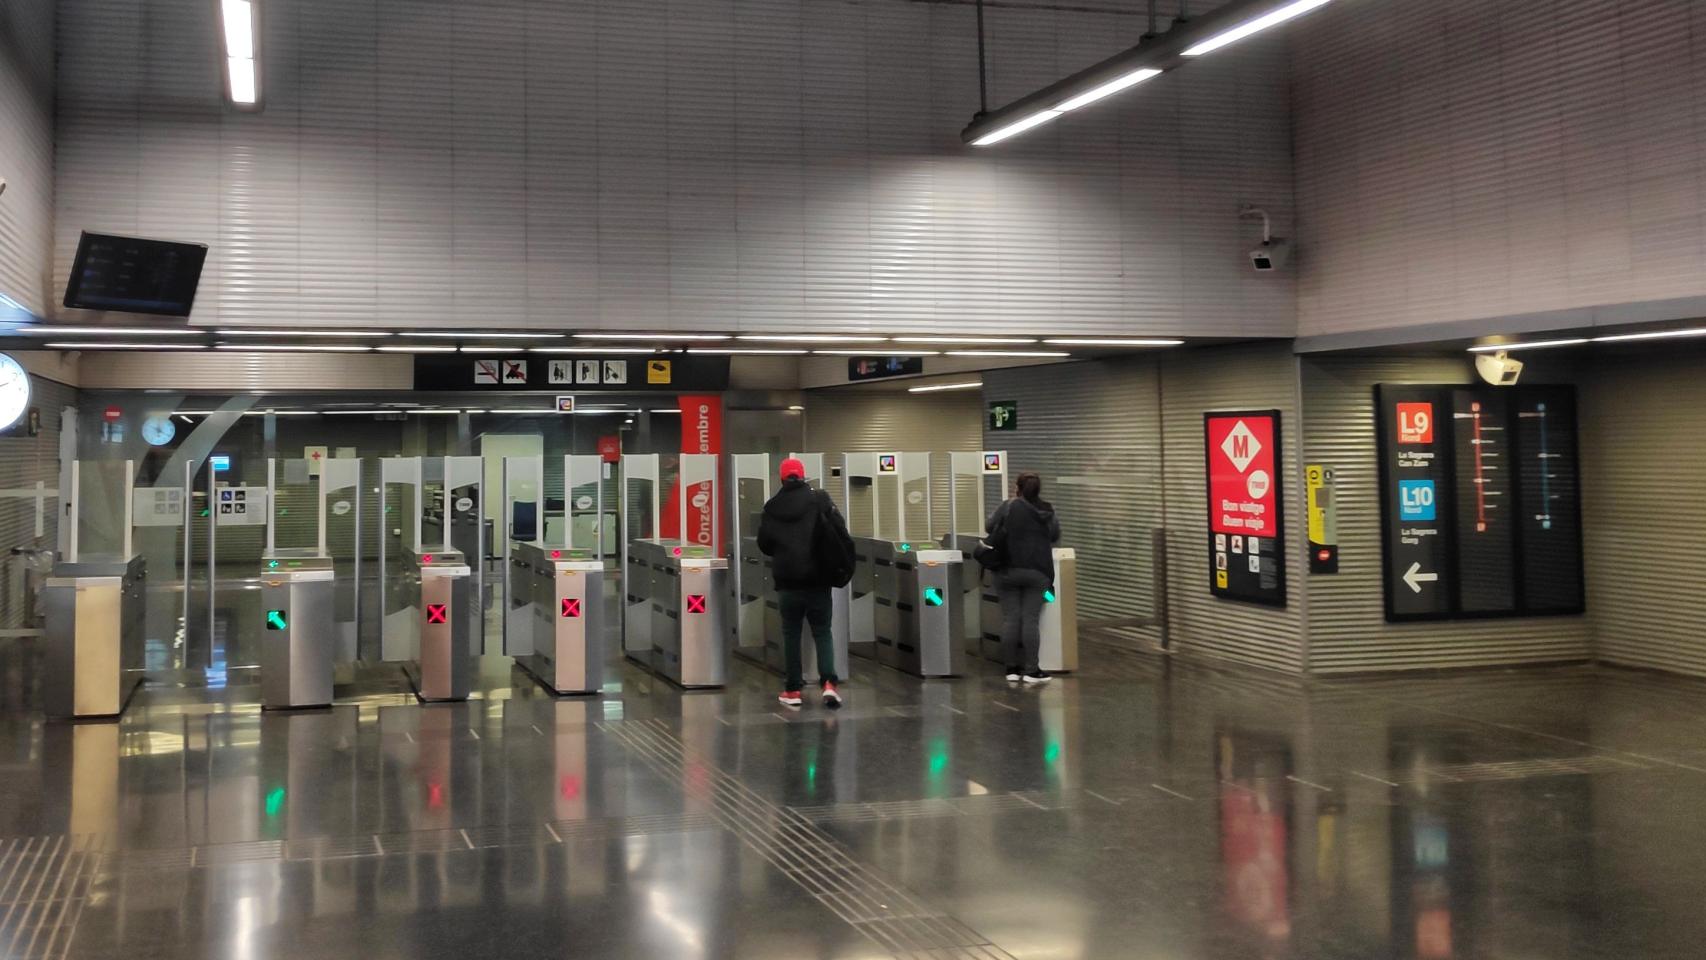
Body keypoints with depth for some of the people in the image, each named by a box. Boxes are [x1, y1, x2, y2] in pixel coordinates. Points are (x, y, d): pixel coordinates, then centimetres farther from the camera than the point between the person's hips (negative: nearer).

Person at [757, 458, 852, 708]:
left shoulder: (772, 507, 2)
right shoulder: (819, 500, -3)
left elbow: (764, 544, 7)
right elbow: (840, 532, -8)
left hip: (786, 580, 1)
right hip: (817, 578, -1)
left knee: (791, 633, 11)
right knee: (822, 632, 7)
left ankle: (792, 690, 12)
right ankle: (829, 682, -10)